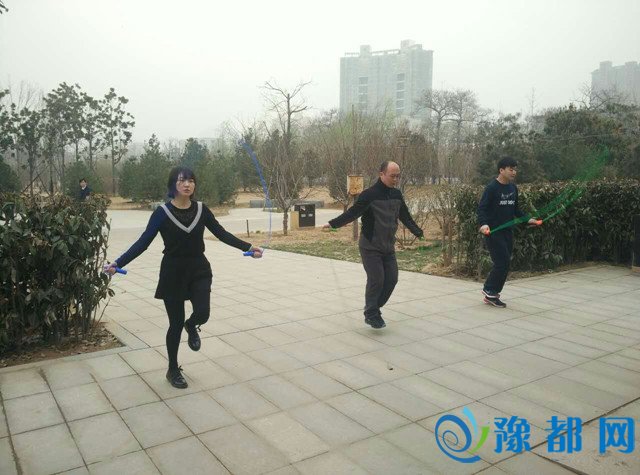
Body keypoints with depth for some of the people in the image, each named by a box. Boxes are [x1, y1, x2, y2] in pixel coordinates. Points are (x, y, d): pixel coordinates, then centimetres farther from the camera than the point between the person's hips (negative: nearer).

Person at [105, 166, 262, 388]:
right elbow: (143, 242, -11)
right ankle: (173, 370, 28)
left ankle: (191, 326, 27)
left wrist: (248, 247, -3)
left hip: (199, 270, 2)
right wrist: (118, 263, -21)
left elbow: (222, 234, 3)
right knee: (176, 324, 5)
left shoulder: (201, 209, 0)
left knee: (202, 314, -15)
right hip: (173, 272, -2)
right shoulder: (163, 212, -9)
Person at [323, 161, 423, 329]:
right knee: (376, 279, -8)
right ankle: (371, 315, 9)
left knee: (391, 278, 4)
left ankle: (373, 308, 22)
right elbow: (352, 213, -21)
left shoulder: (397, 195, 6)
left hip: (389, 247, 7)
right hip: (370, 247, -6)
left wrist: (418, 232, 18)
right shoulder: (369, 195, -15)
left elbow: (405, 217, 17)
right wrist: (333, 223, -32)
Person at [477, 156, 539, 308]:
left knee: (505, 264, 7)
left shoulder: (513, 188, 10)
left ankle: (491, 295, 17)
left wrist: (527, 219, 12)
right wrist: (483, 224, -32)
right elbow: (481, 208, -16)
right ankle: (490, 291, 5)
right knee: (502, 262, -12)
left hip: (507, 231, 7)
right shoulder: (492, 188, -12)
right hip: (493, 231, -7)